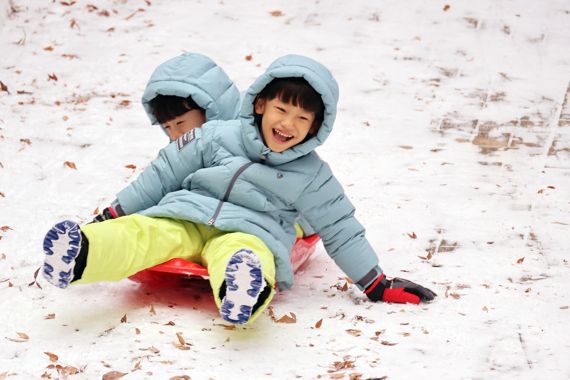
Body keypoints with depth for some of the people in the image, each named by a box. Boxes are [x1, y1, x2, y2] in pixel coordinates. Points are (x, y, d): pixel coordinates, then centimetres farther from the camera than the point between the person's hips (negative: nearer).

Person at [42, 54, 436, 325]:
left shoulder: (312, 176, 7)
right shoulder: (216, 137, 8)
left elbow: (340, 230, 14)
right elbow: (164, 174, 13)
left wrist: (378, 285, 13)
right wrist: (110, 218, 14)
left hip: (250, 233, -2)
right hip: (183, 217, 2)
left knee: (242, 253, -40)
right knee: (141, 234, -30)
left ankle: (243, 288, -74)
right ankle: (79, 257, -58)